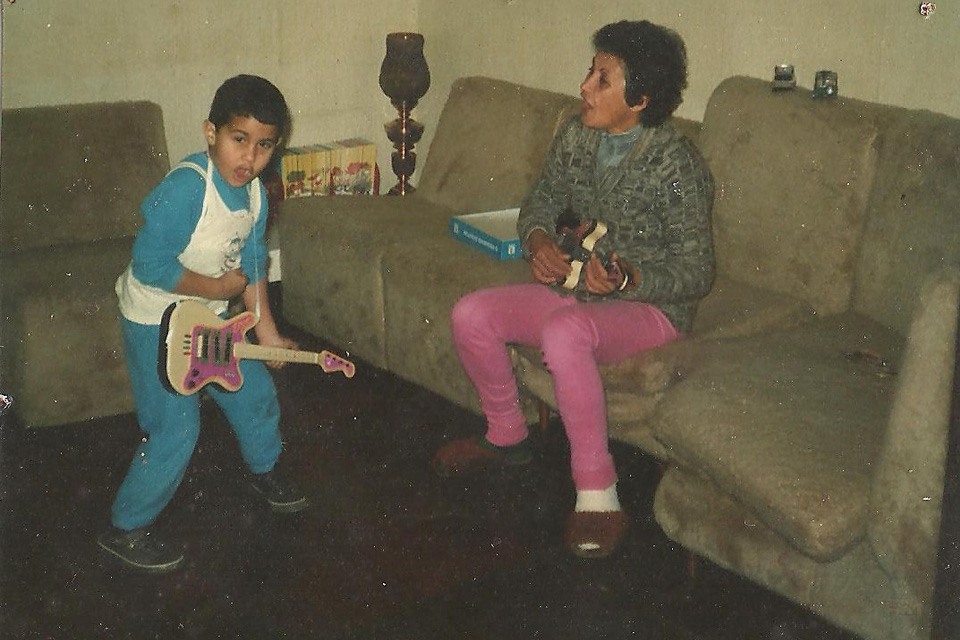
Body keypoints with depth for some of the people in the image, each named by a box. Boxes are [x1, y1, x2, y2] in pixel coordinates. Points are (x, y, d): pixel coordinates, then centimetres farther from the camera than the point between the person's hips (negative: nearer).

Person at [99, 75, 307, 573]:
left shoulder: (254, 194, -2)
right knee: (175, 431, -7)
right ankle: (125, 530, 11)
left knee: (256, 392, 18)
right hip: (156, 323, -8)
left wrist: (266, 331, 11)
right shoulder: (186, 187, -29)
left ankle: (263, 470, 47)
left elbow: (252, 264, 9)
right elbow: (149, 265, -31)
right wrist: (216, 287, -20)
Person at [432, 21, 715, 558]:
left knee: (564, 331, -37)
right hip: (572, 288, 7)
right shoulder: (575, 138, 0)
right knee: (470, 315, -11)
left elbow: (697, 272, -16)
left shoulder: (677, 165, -19)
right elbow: (540, 203, 15)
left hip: (648, 308, -7)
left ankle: (597, 491, -27)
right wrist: (539, 242, -8)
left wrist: (626, 278, -33)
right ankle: (507, 437, 13)